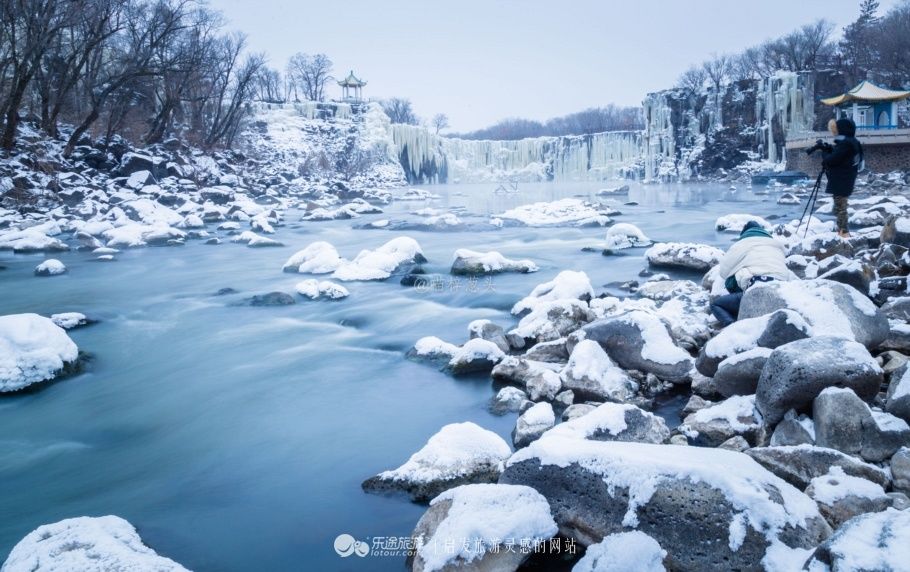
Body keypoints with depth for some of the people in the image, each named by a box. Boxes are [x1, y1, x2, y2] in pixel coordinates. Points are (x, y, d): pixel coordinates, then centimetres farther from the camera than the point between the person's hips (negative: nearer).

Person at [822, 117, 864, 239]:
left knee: (840, 207, -6)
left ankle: (844, 233, -4)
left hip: (840, 182, -10)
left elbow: (831, 160, -18)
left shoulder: (845, 143, -19)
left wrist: (825, 153, 1)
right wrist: (829, 150, 6)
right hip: (846, 181, 10)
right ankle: (842, 231, 21)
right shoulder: (853, 142, 12)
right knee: (841, 206, 16)